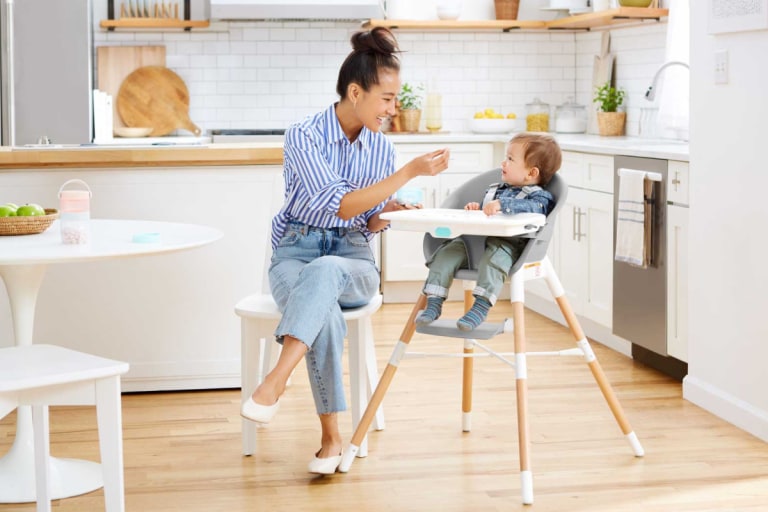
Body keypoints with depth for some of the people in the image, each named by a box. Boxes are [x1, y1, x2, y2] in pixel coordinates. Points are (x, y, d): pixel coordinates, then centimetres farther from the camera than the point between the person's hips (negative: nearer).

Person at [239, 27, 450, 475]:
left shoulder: (382, 148, 5)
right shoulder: (304, 136, -10)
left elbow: (368, 225, 12)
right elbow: (337, 205, -20)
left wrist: (388, 212, -12)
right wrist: (409, 173, -24)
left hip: (353, 261, 3)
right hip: (296, 252, -2)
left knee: (323, 272, -38)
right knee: (325, 315, -38)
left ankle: (274, 384, -51)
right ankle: (332, 437, -32)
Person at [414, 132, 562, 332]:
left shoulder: (539, 196, 4)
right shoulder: (495, 190, 30)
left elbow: (532, 207, -21)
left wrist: (502, 204, -33)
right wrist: (477, 208, 16)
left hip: (507, 244, -7)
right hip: (474, 240, 7)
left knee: (493, 258, -39)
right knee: (446, 253, -15)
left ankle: (480, 307, -43)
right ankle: (434, 303, -17)